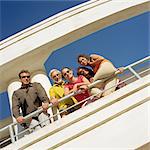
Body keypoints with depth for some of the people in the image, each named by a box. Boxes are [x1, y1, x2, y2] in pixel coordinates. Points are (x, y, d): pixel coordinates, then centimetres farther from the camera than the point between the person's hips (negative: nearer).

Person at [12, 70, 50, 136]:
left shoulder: (36, 85, 22)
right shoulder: (16, 93, 23)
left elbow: (43, 95, 3)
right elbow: (15, 107, 9)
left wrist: (46, 102, -21)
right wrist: (18, 116, -13)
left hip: (40, 112, 0)